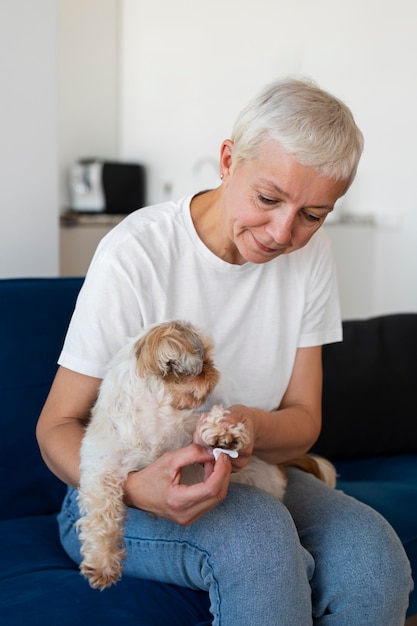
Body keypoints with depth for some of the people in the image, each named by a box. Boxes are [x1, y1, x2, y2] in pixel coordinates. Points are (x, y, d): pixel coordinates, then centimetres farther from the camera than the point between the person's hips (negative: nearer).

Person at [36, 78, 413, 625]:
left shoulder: (310, 254, -4)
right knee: (259, 532, -35)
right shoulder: (136, 253, -19)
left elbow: (304, 420, 0)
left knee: (372, 549, -25)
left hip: (250, 476, 4)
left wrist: (252, 427, -25)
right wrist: (135, 486, -36)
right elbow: (57, 426, -14)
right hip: (121, 493, -4)